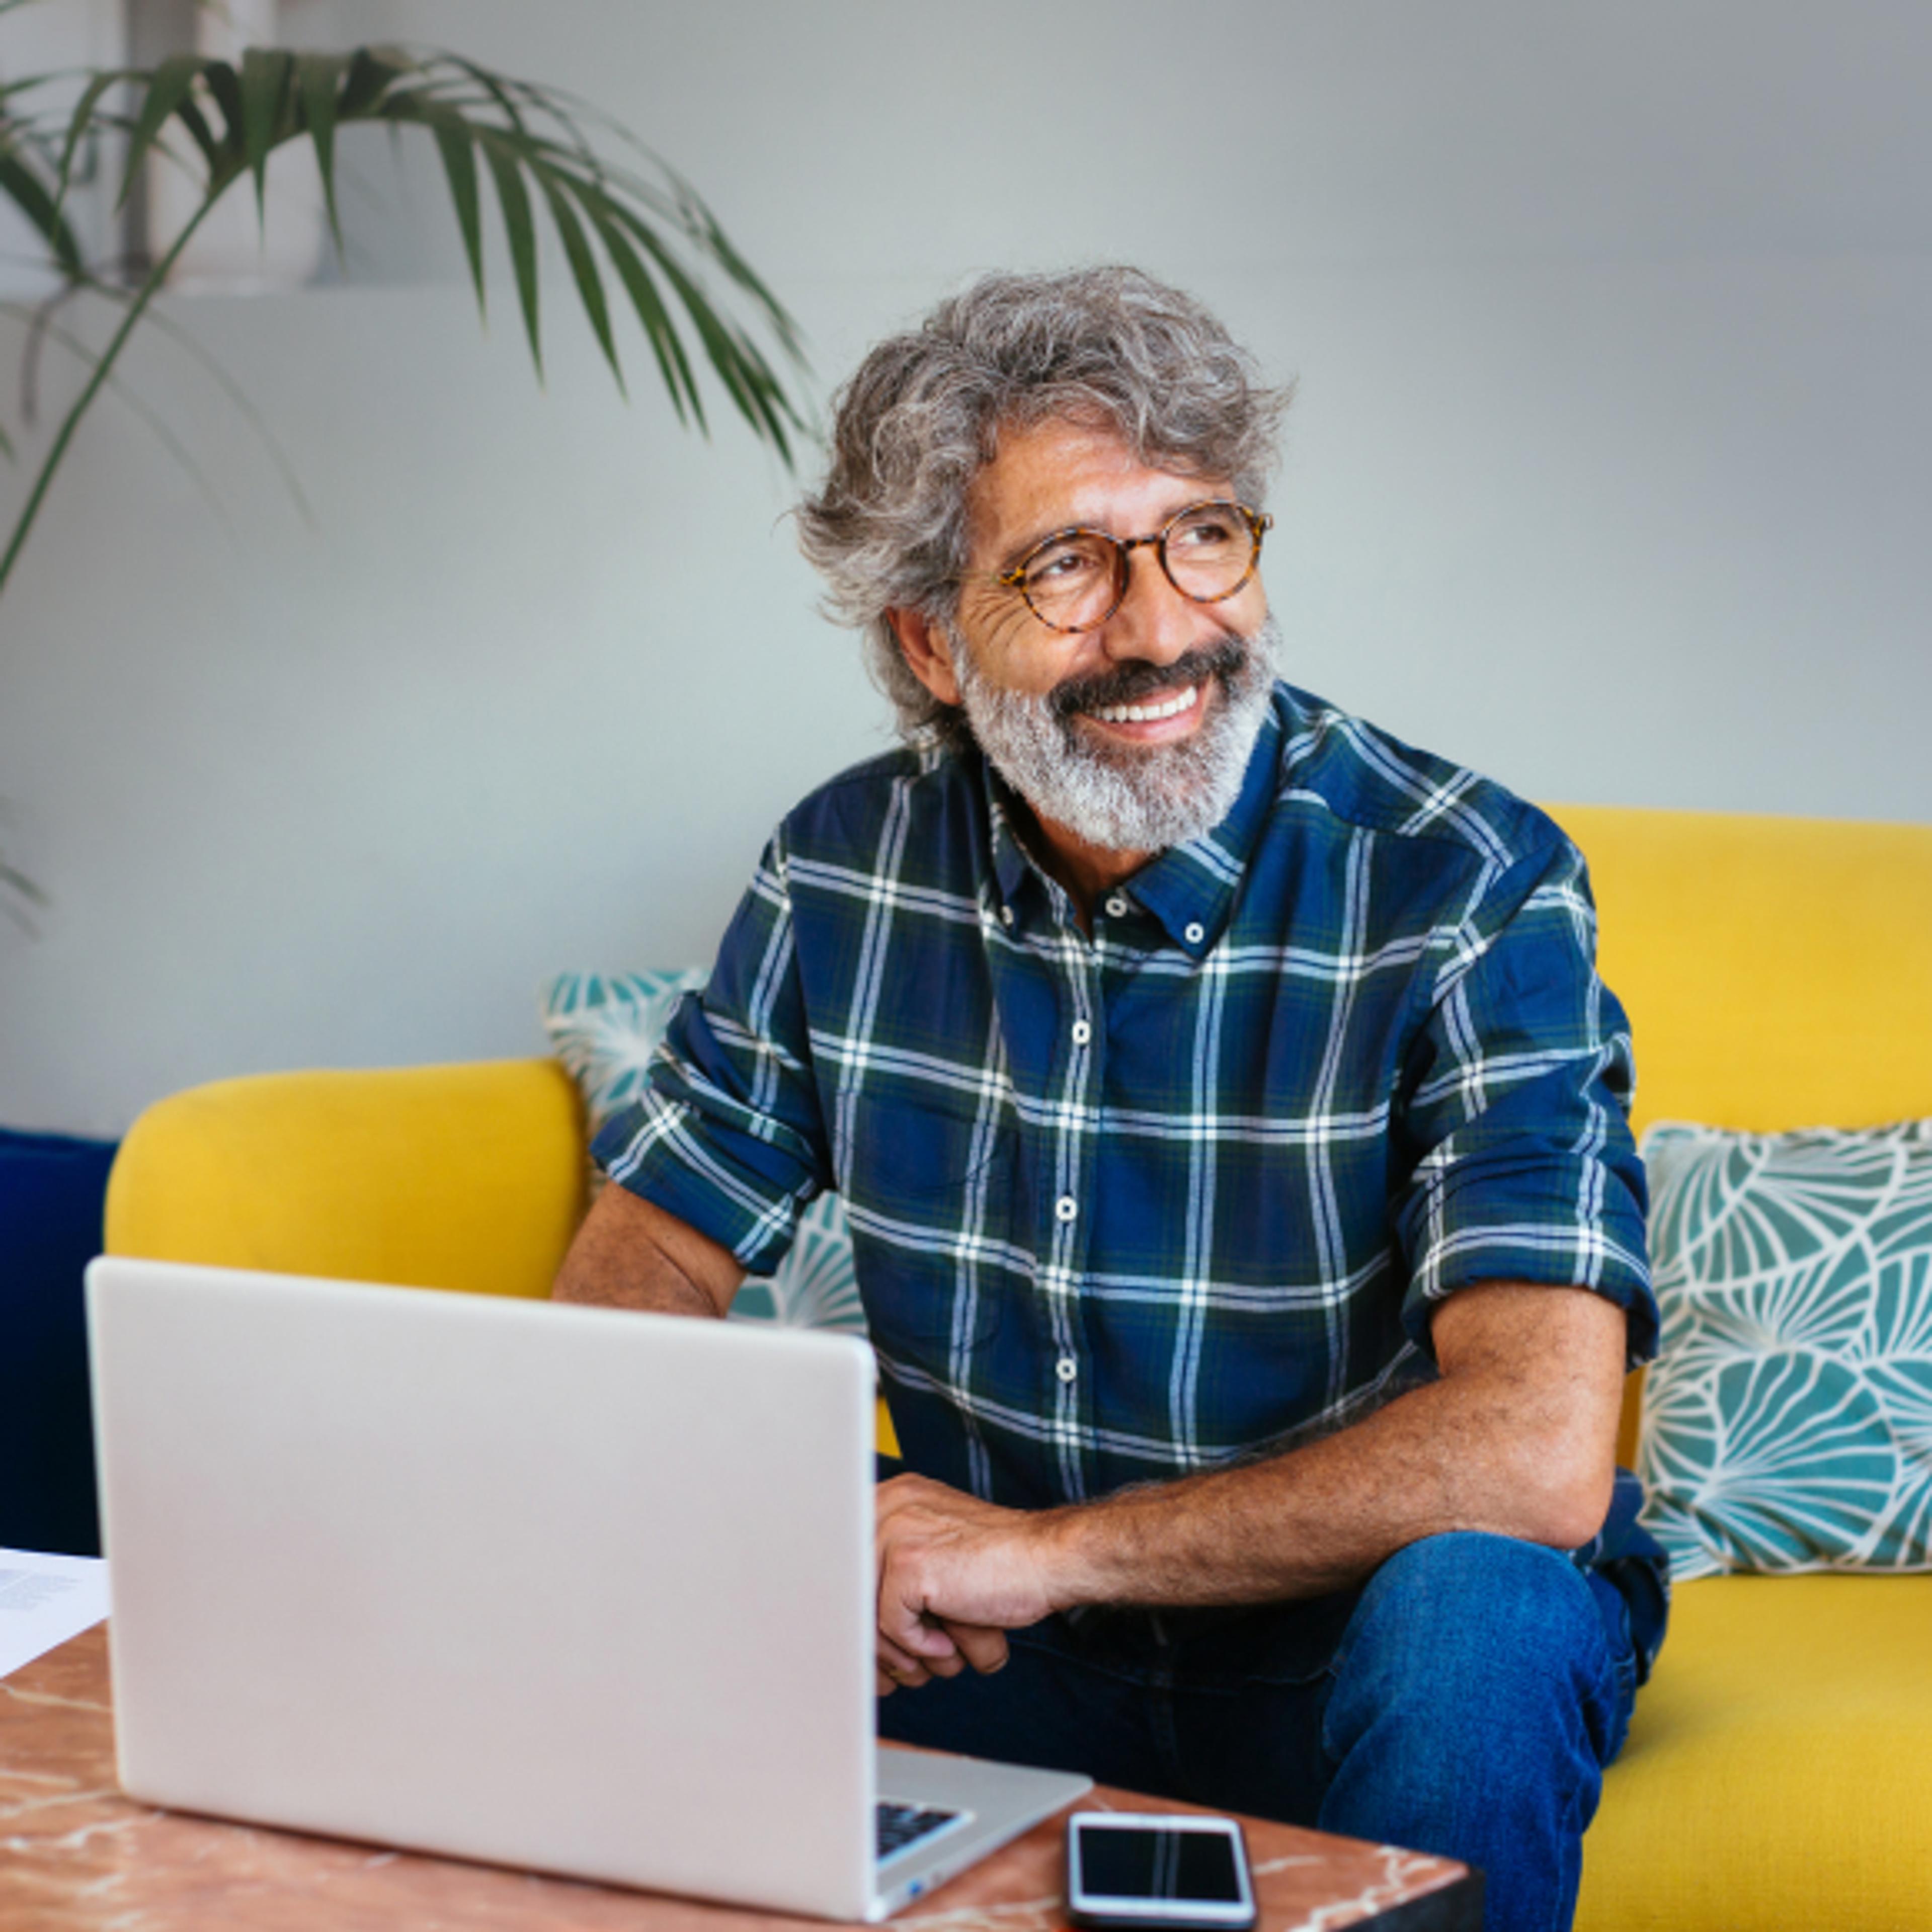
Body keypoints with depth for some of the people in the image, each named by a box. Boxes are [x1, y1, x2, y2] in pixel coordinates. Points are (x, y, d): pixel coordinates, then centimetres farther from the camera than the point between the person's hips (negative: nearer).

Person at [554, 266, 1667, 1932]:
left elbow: (1536, 1454, -30)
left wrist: (1042, 1550, -26)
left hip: (1354, 1651, -3)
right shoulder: (849, 868, -4)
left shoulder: (1468, 889, -20)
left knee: (1468, 1605, -36)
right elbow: (648, 1260, 3)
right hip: (1013, 1656, 3)